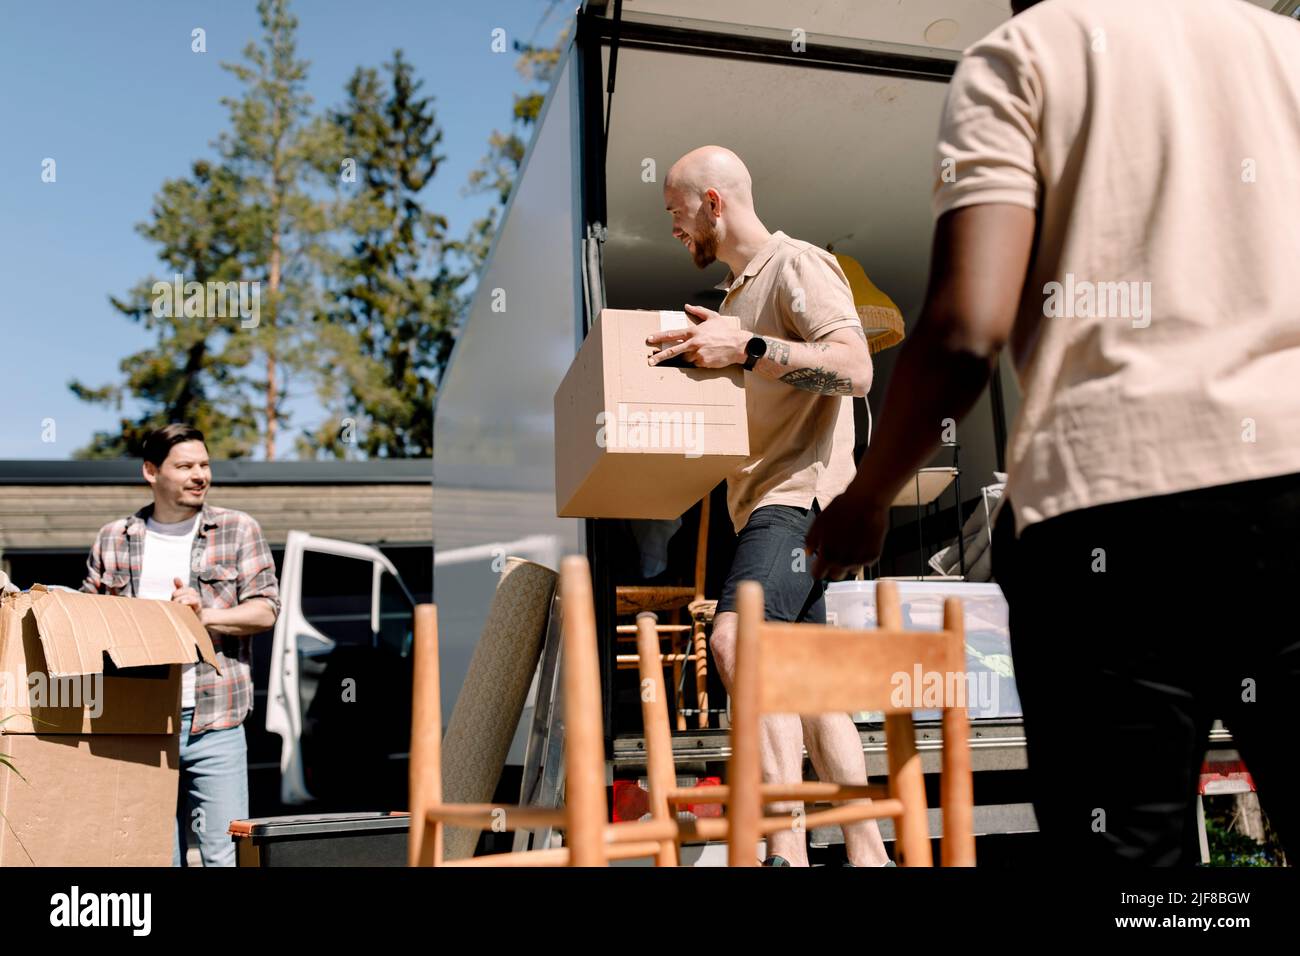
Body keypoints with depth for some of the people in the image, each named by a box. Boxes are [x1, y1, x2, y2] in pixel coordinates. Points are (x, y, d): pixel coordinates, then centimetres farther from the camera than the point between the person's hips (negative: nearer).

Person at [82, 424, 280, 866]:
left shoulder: (239, 531, 5)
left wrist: (204, 615, -15)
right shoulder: (113, 539, 11)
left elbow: (265, 610, -1)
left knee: (226, 853, -3)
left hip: (215, 725, -2)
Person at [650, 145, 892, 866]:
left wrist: (746, 348, -23)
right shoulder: (739, 289, 25)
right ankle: (868, 853, 12)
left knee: (739, 636, -30)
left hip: (802, 492, -10)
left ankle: (786, 846, -33)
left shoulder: (798, 265, -4)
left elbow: (856, 369, -18)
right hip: (764, 502, 10)